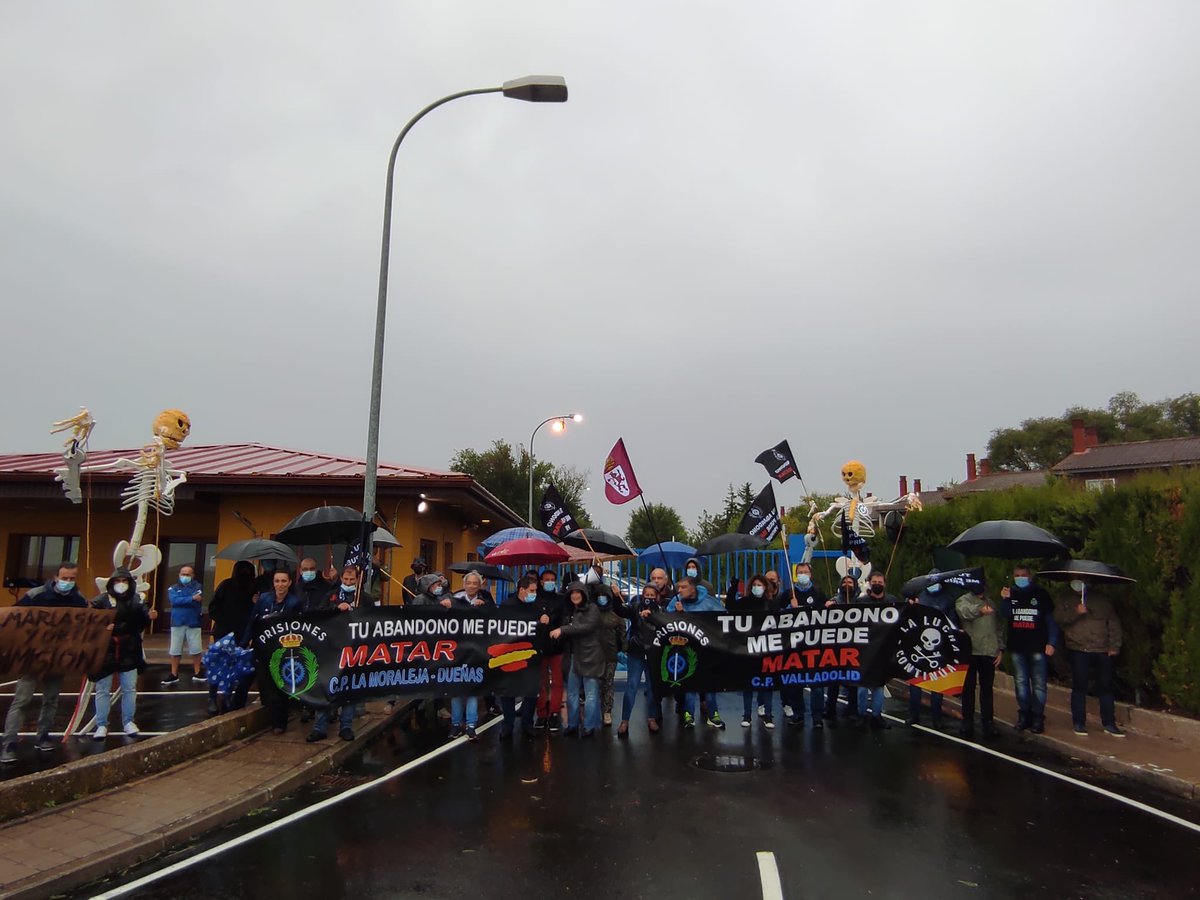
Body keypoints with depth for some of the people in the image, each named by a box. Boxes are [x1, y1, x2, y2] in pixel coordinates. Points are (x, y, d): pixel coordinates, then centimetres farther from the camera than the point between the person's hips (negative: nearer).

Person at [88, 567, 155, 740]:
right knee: (103, 690, 8)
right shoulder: (101, 601, -8)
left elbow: (141, 621, 9)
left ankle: (128, 722, 25)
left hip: (129, 652, 3)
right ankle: (101, 725, 19)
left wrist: (149, 616, -11)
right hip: (105, 652, -3)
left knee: (130, 688, 11)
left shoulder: (136, 600, 3)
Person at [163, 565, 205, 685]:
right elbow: (174, 600, -15)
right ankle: (174, 675, 15)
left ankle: (197, 673, 16)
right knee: (175, 650, 5)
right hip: (177, 622, 1)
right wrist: (191, 598, -20)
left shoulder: (197, 586, 4)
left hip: (193, 623, -1)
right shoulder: (173, 588, 5)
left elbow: (198, 599, -14)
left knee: (196, 649, 3)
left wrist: (182, 601, -16)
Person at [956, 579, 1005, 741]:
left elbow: (1000, 626, 17)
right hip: (970, 651, -4)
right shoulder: (963, 600, 0)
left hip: (990, 652, 4)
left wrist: (1000, 649, 7)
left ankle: (987, 724, 13)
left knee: (987, 689, 8)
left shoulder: (991, 603, 17)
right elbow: (965, 611, -25)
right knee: (968, 688, 3)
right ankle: (967, 724, 10)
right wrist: (979, 609, -45)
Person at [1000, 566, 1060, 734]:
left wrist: (1051, 642, -8)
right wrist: (1005, 600, -17)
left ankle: (1038, 717, 4)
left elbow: (1051, 619, 0)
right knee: (1020, 682, 7)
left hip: (1037, 646, -3)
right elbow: (1005, 615, 1)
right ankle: (1024, 715, 14)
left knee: (1039, 683, -1)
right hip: (1017, 646, 3)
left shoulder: (1040, 594, 0)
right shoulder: (1010, 593, 9)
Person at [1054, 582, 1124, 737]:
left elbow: (1114, 624, 12)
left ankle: (1109, 724, 12)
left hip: (1103, 651, 2)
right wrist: (1075, 612, -22)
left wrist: (1114, 646, 3)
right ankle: (1079, 723, 5)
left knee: (1106, 686, 3)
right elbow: (1058, 617, -5)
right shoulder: (1067, 601, 9)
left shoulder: (1103, 601, 14)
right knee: (1079, 686, -2)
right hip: (1079, 650, -2)